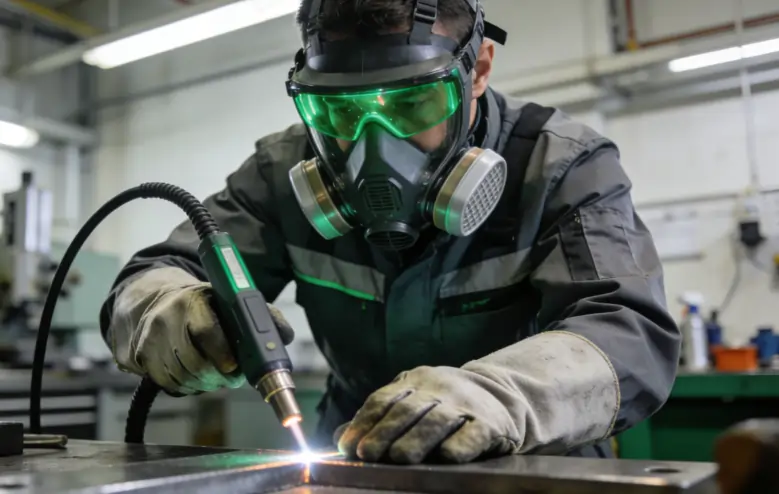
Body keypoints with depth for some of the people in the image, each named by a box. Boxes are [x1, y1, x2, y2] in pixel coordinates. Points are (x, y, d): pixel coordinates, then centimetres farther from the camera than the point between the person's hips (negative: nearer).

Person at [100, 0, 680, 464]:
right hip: (356, 466, 3)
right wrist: (168, 317, -28)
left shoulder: (562, 168, -12)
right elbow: (152, 281, -5)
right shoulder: (287, 172, -6)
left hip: (527, 471, -2)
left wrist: (489, 396, -43)